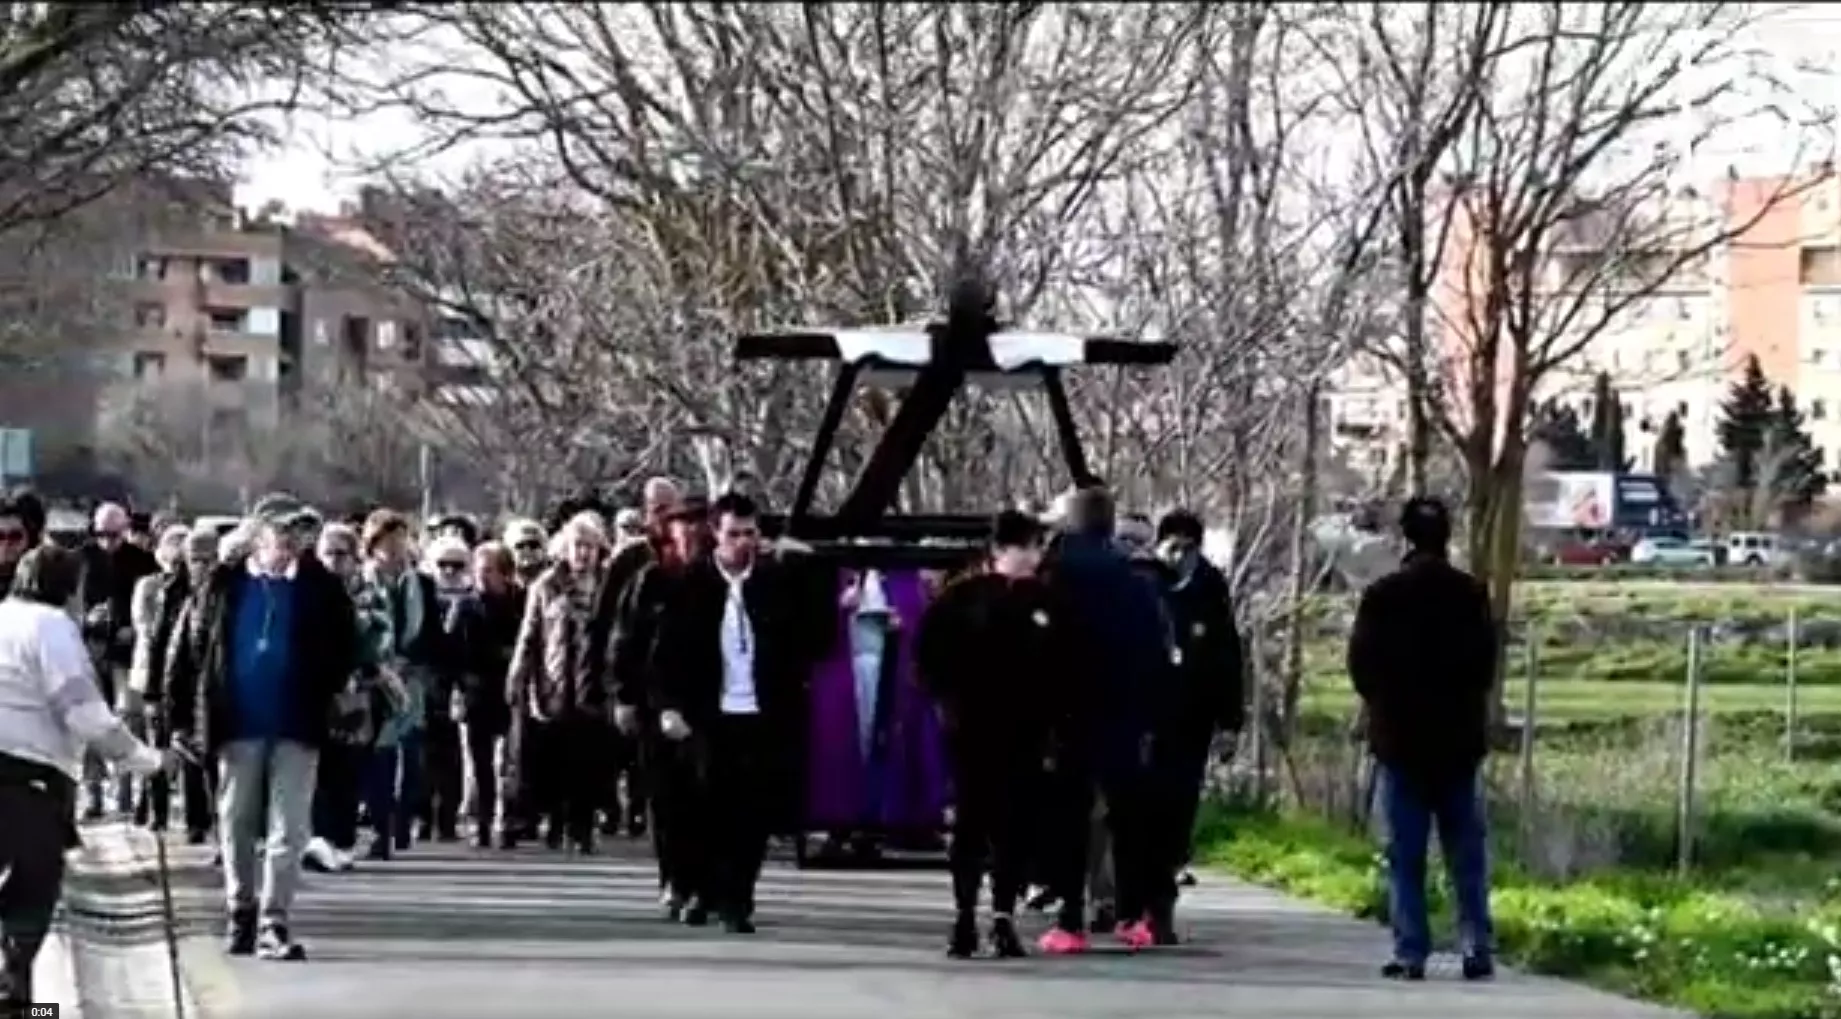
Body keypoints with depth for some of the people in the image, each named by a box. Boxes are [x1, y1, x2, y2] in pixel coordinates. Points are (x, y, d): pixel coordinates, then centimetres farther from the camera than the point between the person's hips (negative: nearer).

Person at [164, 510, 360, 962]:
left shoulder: (319, 588, -2)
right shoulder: (224, 586, -2)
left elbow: (344, 649, 4)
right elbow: (185, 650, 3)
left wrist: (323, 696, -5)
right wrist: (183, 717, 1)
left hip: (297, 727, -1)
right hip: (238, 725, 1)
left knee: (289, 829, -4)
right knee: (237, 825, 12)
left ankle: (273, 925, -1)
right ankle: (241, 913, 27)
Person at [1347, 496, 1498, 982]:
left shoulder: (1382, 596, -8)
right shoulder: (1471, 594, -4)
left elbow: (1361, 664, -4)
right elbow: (1486, 662, 0)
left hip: (1400, 739, -1)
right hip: (1460, 738, 1)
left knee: (1404, 854, 3)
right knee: (1467, 852, 8)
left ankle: (1410, 952, -2)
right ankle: (1478, 949, 4)